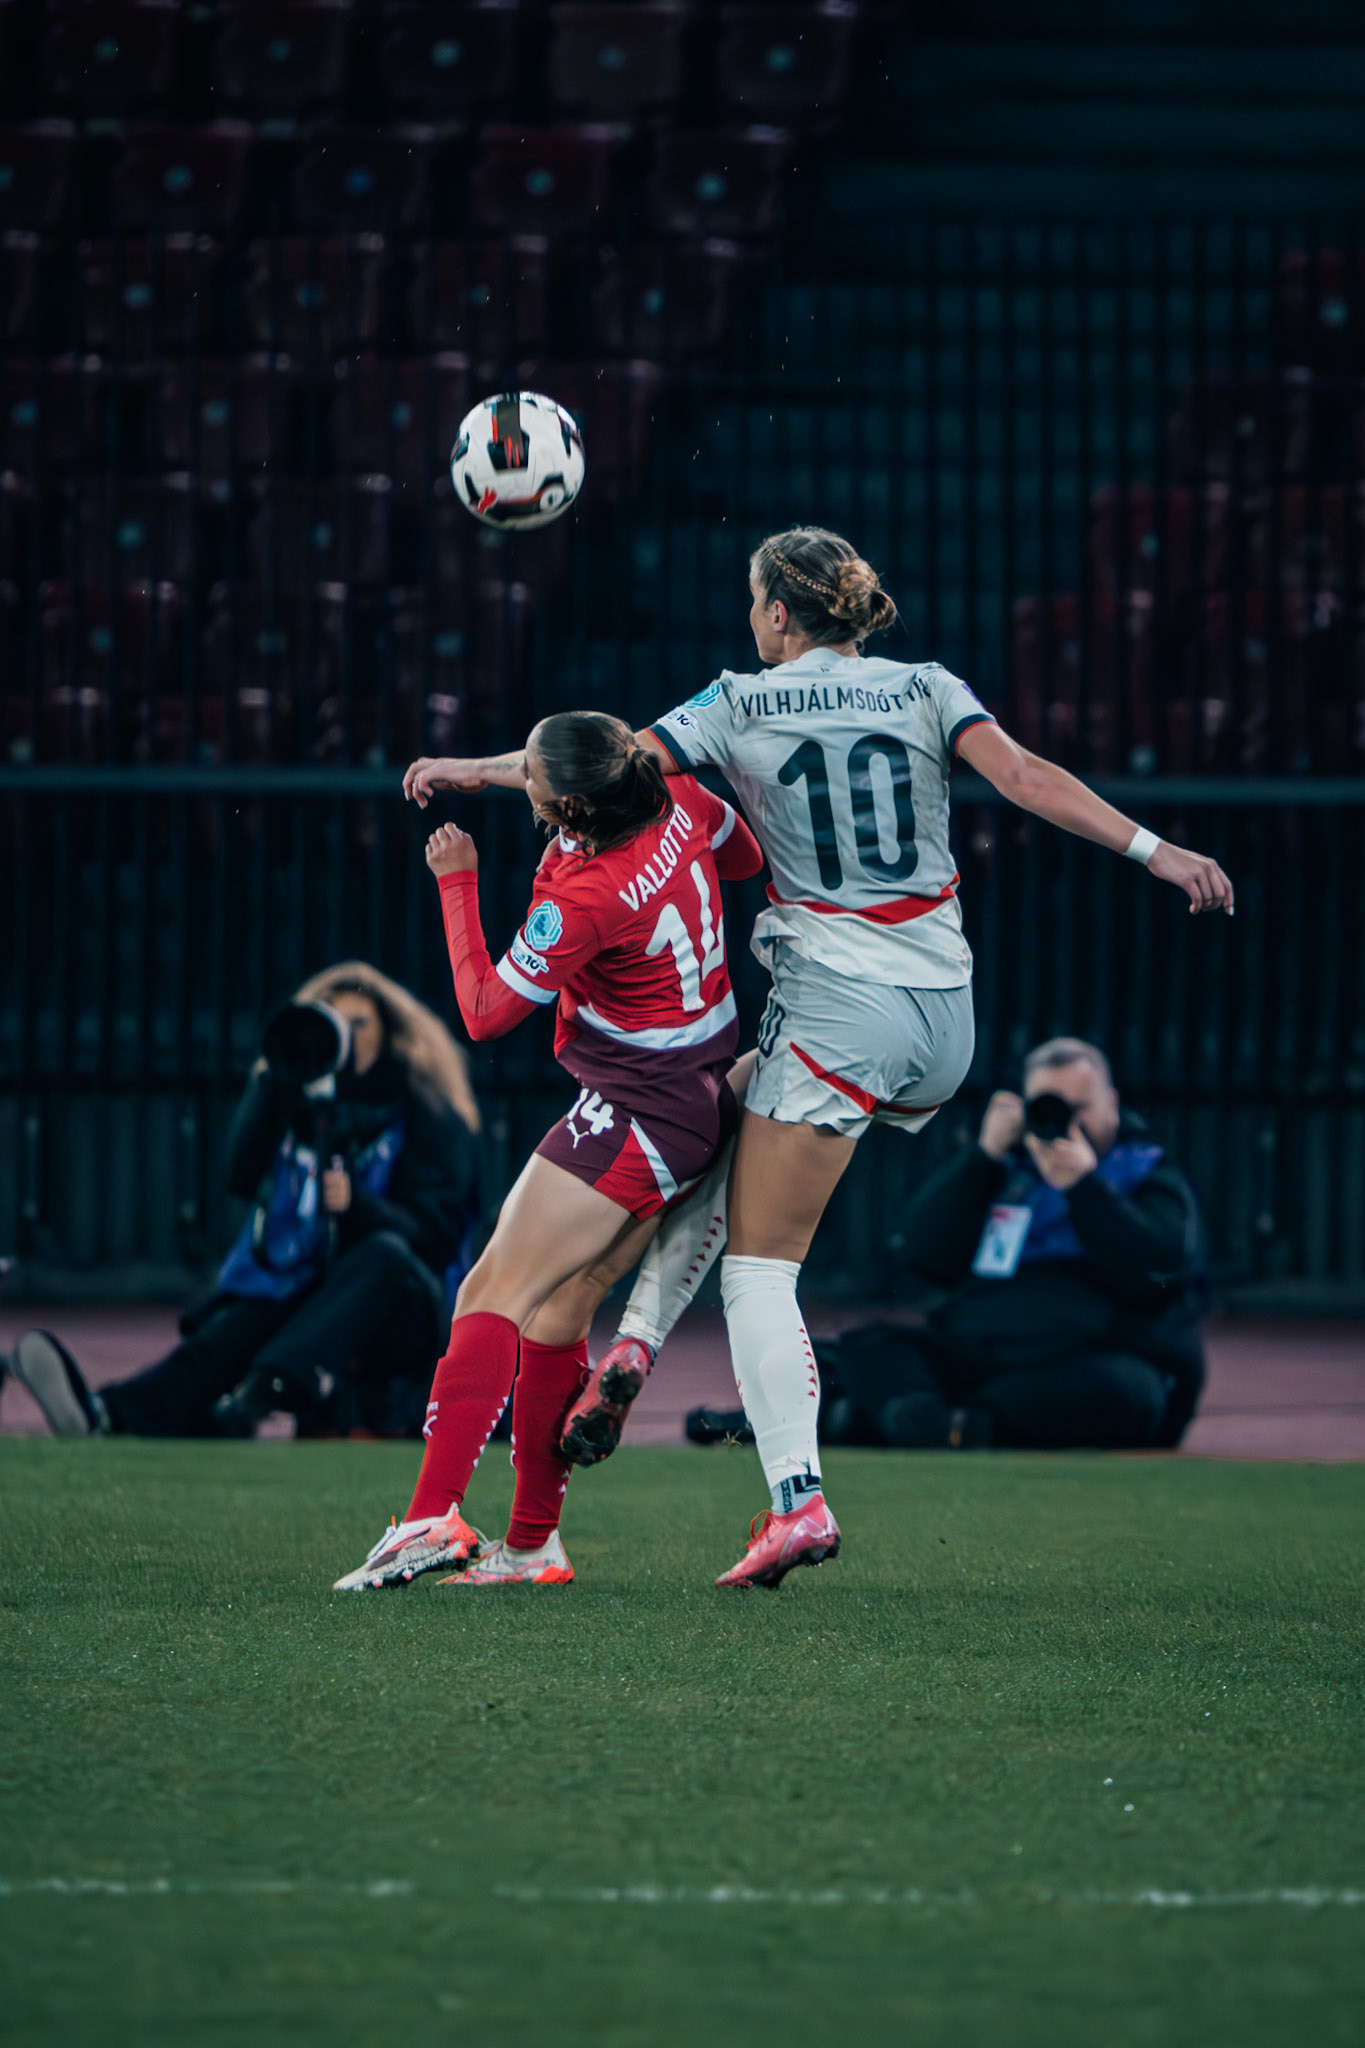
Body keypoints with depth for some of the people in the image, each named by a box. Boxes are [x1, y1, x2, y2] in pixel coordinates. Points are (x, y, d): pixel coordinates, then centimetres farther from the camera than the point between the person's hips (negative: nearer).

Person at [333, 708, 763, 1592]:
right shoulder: (681, 800, -5)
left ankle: (433, 1515, -22)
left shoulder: (585, 899, -26)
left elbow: (486, 1011, -12)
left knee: (495, 1296, -11)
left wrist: (457, 882, -4)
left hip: (636, 1113, -9)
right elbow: (748, 857, 20)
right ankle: (534, 1542, 12)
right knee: (556, 1307, 11)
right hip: (702, 1100, 9)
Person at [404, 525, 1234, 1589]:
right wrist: (1154, 850, -9)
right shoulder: (927, 690, 7)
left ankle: (798, 1502, -16)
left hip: (838, 1011, -5)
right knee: (725, 1148, 26)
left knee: (759, 1264, -2)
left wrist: (472, 770, 16)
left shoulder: (741, 706, 0)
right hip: (946, 1017, 5)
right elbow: (1026, 777, -7)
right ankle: (636, 1345, 13)